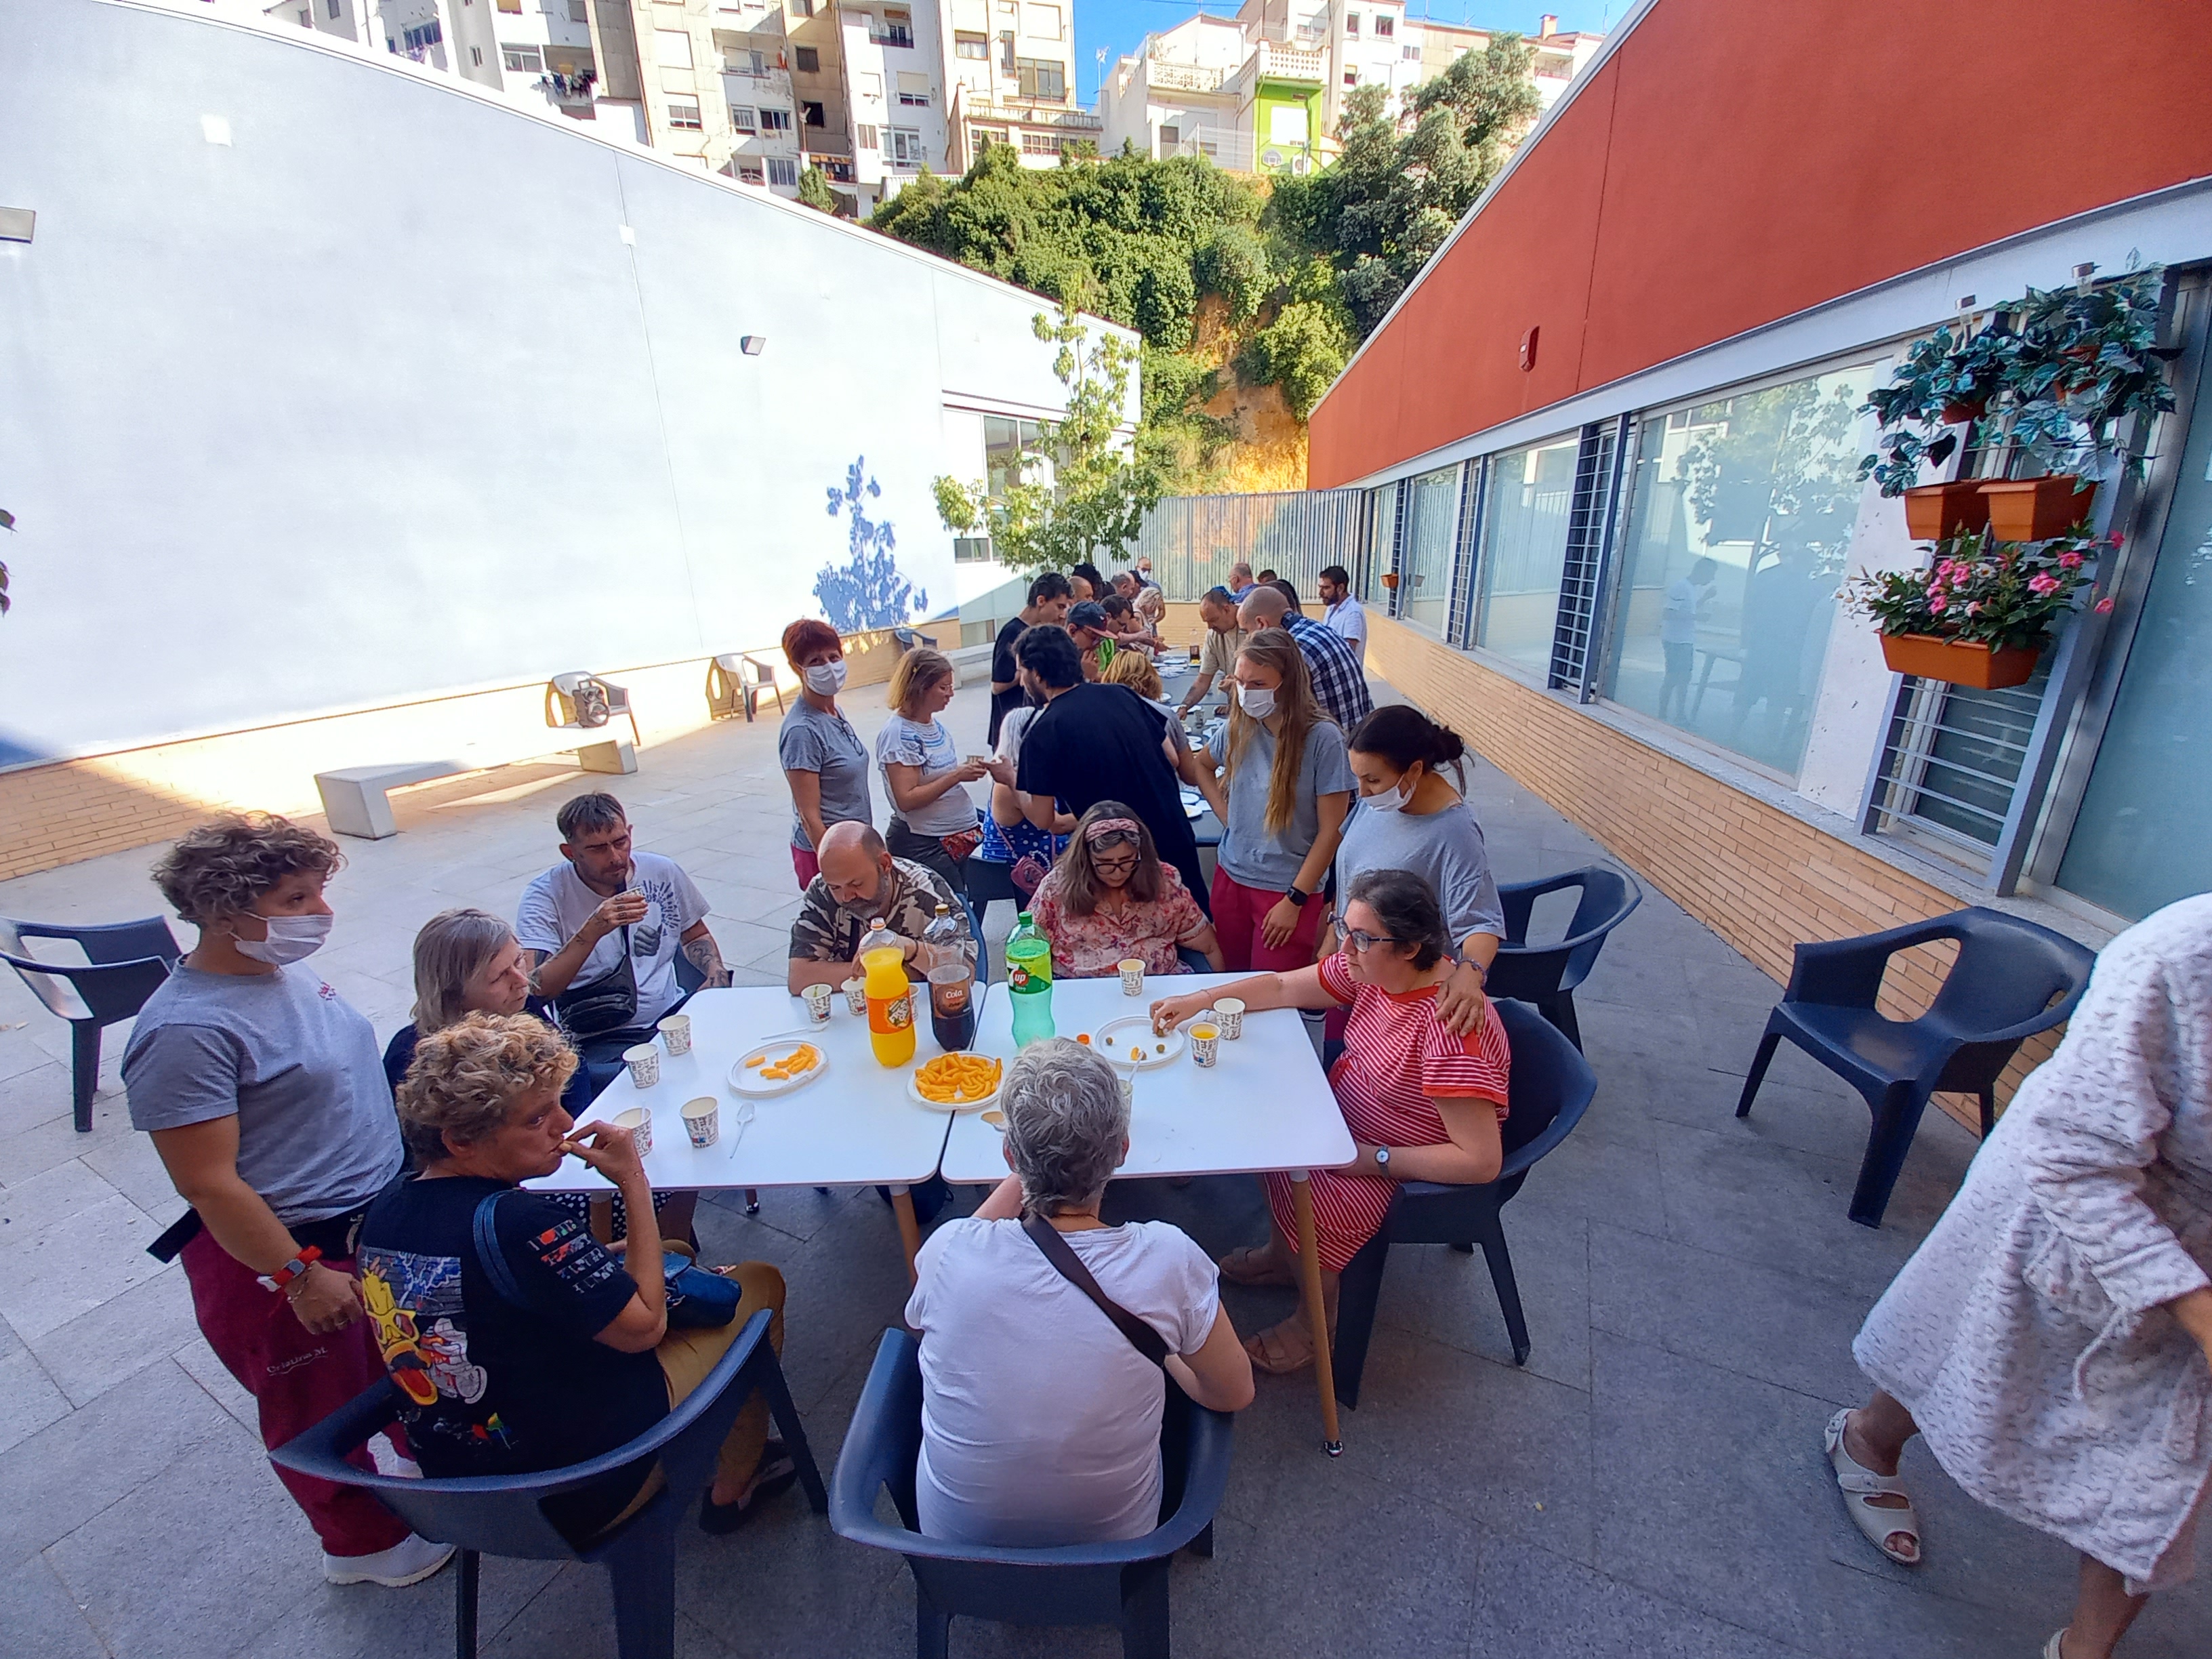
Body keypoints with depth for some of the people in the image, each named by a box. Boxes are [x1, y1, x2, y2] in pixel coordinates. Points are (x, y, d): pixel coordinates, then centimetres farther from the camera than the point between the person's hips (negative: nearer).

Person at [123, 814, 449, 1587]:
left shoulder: (284, 968, -2)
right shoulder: (188, 1031, -28)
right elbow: (208, 1185, -24)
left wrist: (408, 1177, 17)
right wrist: (301, 1276, -19)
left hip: (378, 1217, 8)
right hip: (287, 1254, -7)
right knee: (320, 1407, 19)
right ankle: (362, 1544, 43)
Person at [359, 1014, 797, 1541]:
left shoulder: (384, 1213, -5)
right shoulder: (517, 1223, -32)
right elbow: (643, 1327, -22)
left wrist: (603, 1258, 2)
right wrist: (634, 1183, -19)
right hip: (583, 1494, -8)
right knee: (757, 1284, 6)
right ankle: (734, 1486, 22)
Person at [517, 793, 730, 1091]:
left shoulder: (663, 872, 3)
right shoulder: (545, 896, -7)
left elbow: (696, 935, 19)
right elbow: (537, 990, -18)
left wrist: (716, 975, -1)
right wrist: (593, 930, -29)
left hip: (672, 1014, 4)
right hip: (601, 1042, -4)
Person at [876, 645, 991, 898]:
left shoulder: (934, 723, 8)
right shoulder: (898, 733, -16)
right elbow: (906, 800, -21)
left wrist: (970, 769, 0)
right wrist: (957, 776, -21)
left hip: (957, 838, 8)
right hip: (923, 846, -8)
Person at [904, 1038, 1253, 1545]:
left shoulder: (949, 1249, -26)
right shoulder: (1166, 1258, -29)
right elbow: (1235, 1395, -12)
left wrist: (1018, 1181, -4)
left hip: (953, 1537, 1)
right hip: (1110, 1539, 0)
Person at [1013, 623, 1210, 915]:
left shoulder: (1043, 731, -14)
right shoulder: (1122, 694, 0)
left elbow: (1043, 819, -10)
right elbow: (1173, 759, 5)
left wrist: (1011, 780, 8)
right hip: (1176, 838, 5)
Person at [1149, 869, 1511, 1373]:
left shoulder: (1451, 1029, -35)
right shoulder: (1374, 968, -12)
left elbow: (1481, 1162, -31)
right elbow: (1283, 986, -1)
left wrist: (1373, 1159, -25)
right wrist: (1199, 1000, -10)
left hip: (1415, 1171, -8)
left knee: (1301, 1194, -20)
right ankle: (1282, 1254, 27)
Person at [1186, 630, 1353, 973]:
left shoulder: (1322, 738, -17)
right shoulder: (1239, 727, -2)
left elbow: (1331, 830, -14)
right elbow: (1201, 765, 19)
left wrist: (1295, 900, -14)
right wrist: (1226, 814, 5)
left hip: (1289, 889, -4)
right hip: (1231, 877, 5)